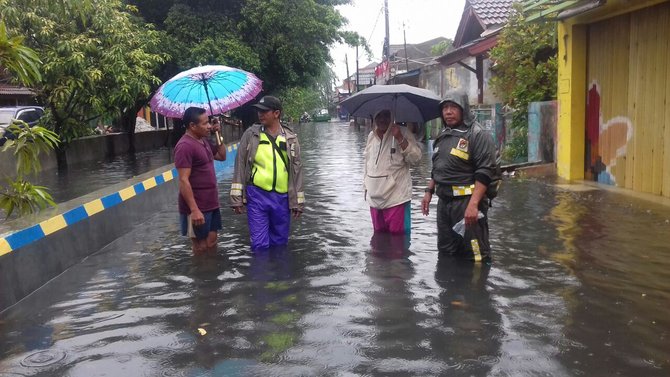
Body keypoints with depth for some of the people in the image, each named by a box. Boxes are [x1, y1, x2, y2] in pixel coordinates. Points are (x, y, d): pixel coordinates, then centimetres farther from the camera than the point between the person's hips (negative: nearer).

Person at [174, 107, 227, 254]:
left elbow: (222, 156, 23)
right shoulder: (185, 146, -19)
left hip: (210, 204, 9)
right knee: (201, 247, 2)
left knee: (211, 243, 16)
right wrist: (194, 210, -26)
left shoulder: (204, 140, 9)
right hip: (197, 207, -9)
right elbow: (183, 181, -23)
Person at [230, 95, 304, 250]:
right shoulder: (251, 134, -1)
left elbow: (296, 170, 7)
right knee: (259, 244, -2)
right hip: (257, 196, -2)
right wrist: (236, 198, -5)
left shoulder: (290, 138, 3)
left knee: (280, 242, 13)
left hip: (282, 198, 2)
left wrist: (297, 202, 5)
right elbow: (240, 166, -1)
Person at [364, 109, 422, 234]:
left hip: (396, 195, -5)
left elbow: (416, 157, -14)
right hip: (375, 196, 6)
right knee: (378, 234, 15)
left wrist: (399, 138, -21)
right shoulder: (371, 136, 12)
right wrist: (366, 186, 21)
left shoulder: (402, 133, -4)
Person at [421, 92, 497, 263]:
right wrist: (429, 191, 19)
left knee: (475, 255, -7)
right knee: (445, 252, 18)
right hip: (444, 202, 8)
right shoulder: (442, 136, 16)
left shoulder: (478, 135, -10)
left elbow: (485, 172, -18)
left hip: (466, 202, -8)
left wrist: (473, 204, -25)